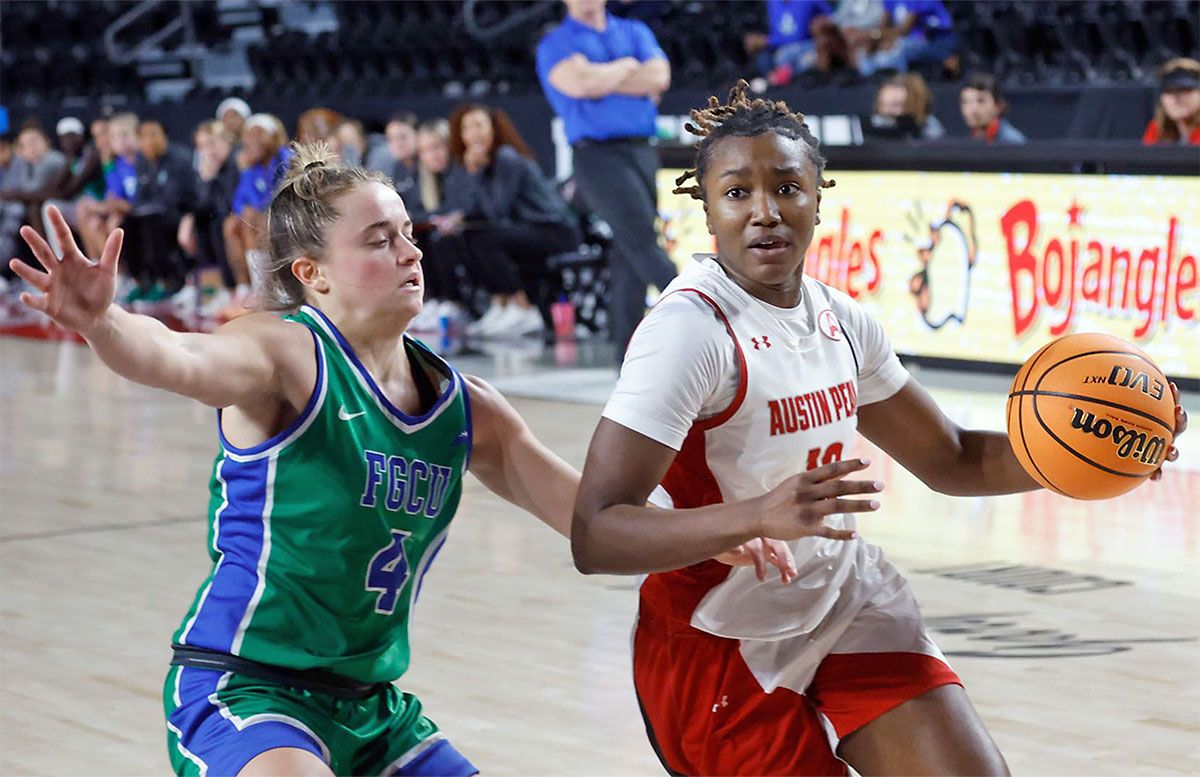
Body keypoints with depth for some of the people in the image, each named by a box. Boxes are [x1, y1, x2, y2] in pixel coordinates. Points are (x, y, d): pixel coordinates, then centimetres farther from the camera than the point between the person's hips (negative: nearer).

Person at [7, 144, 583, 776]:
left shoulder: (465, 408, 6)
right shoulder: (286, 352, -13)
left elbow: (593, 515, 12)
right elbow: (181, 360, -35)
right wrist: (100, 321, -54)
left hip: (369, 706, 7)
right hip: (240, 691, -7)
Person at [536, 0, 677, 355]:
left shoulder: (634, 32, 18)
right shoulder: (556, 43, 5)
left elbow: (659, 77, -1)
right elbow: (578, 83, -16)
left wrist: (600, 80, -5)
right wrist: (628, 67, 1)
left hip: (643, 151, 5)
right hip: (598, 154, -5)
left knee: (629, 255, 5)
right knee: (642, 242, -18)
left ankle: (628, 353, 9)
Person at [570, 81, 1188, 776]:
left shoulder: (841, 321, 0)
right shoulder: (691, 329, -22)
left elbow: (951, 459, 15)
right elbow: (594, 537, -30)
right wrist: (758, 516, -43)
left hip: (848, 602, 6)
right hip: (724, 640, -6)